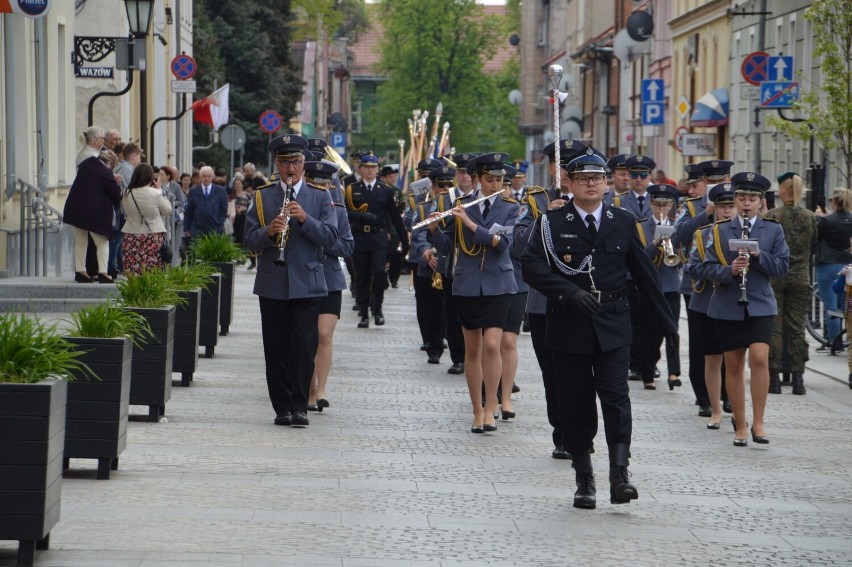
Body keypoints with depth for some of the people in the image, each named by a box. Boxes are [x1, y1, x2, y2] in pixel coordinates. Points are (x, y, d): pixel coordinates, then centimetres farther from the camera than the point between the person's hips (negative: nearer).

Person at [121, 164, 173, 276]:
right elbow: (168, 210, 1)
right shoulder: (155, 193, -12)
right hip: (153, 237, -3)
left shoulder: (127, 193, -2)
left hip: (131, 237, 3)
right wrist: (159, 189, 7)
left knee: (133, 272, 1)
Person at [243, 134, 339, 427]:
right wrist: (269, 231, -17)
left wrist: (305, 219, -17)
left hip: (307, 285, -1)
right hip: (272, 285, 1)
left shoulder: (320, 197, 7)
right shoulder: (261, 197, 9)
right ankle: (282, 407, 9)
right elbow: (249, 240, 3)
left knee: (304, 346, -8)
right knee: (276, 349, 2)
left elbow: (331, 238, -3)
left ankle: (299, 406, -2)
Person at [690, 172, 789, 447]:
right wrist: (729, 271, -21)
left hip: (760, 305, -1)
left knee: (759, 358, -17)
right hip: (727, 307, 1)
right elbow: (706, 268, -2)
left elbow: (782, 267, -1)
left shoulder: (773, 230, 5)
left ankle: (758, 422, -9)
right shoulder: (719, 231, 5)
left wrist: (758, 255, -17)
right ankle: (740, 424, 15)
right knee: (733, 365, 4)